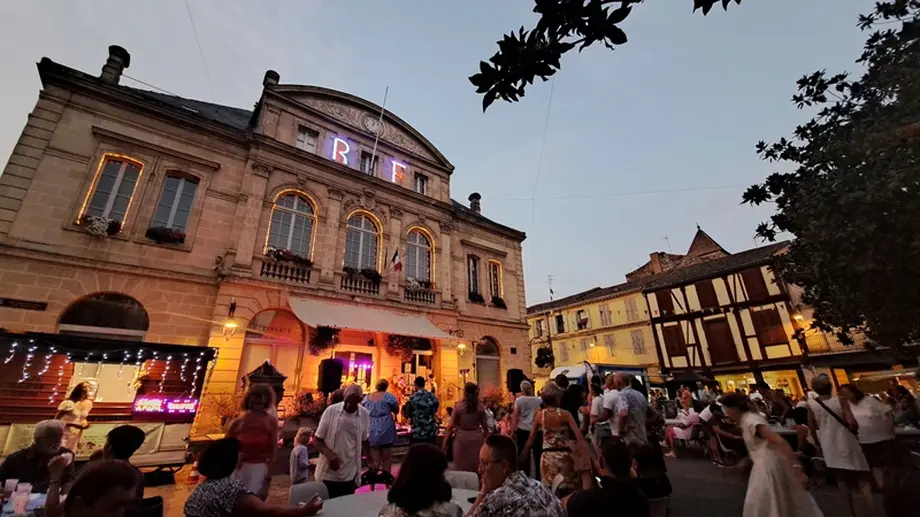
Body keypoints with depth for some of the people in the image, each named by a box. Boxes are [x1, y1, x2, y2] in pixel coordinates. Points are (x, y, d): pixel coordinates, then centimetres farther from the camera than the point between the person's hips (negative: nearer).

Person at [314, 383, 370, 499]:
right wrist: (330, 456, -19)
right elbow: (317, 439, -5)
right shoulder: (331, 411, -12)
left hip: (350, 474, 2)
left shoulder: (365, 415, -6)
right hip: (328, 473, -1)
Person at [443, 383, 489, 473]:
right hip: (476, 436, 2)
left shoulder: (459, 406, -8)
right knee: (476, 465, 12)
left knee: (461, 465, 9)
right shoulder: (481, 407, -1)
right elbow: (485, 426, 4)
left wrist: (445, 441, 0)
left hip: (462, 436, -2)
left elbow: (451, 426, -7)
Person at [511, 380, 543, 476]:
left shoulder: (518, 400, -4)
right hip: (536, 430, 1)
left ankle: (525, 476, 14)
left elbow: (515, 416, -5)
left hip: (522, 430, -1)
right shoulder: (538, 400, -2)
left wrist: (513, 430, 1)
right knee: (537, 454, 12)